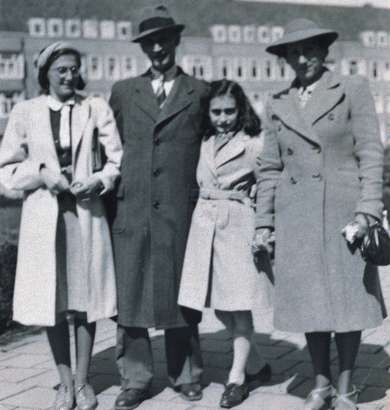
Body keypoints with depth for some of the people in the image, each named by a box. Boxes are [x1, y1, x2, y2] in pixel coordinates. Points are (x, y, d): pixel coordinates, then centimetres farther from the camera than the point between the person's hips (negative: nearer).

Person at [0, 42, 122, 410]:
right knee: (50, 300, 5)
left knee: (85, 297, 4)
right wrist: (41, 173, -10)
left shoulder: (96, 109, 3)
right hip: (42, 213, 0)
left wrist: (98, 180, -11)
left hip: (86, 212, 0)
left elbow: (118, 158, 6)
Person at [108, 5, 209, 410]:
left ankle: (185, 373, 19)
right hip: (130, 209, 2)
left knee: (179, 293, 5)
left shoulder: (200, 92, 8)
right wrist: (110, 195, 7)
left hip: (180, 210, -1)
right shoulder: (123, 91, 13)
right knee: (130, 294, 3)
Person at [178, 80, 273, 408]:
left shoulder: (253, 144, -4)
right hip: (205, 228, 6)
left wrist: (264, 232, -10)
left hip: (238, 227, -6)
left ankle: (237, 378, 12)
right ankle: (260, 365, 26)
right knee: (219, 307, 9)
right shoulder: (206, 144, 13)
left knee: (239, 306, 0)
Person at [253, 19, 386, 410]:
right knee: (310, 302, 8)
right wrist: (263, 223, 7)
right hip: (295, 217, 3)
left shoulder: (353, 89, 1)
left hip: (343, 212, -3)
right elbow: (269, 168, 12)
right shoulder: (277, 104, 11)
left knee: (347, 300, 3)